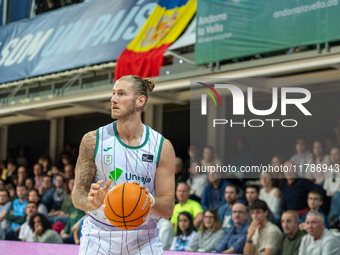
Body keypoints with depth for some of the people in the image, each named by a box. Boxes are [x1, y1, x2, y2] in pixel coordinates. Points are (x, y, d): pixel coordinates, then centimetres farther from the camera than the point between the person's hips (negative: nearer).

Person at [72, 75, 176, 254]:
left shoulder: (162, 147, -6)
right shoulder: (93, 140, -5)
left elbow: (167, 210, -5)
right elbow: (78, 194, -4)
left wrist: (150, 201, -27)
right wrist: (93, 203, -26)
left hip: (143, 239, 0)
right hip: (99, 236, 0)